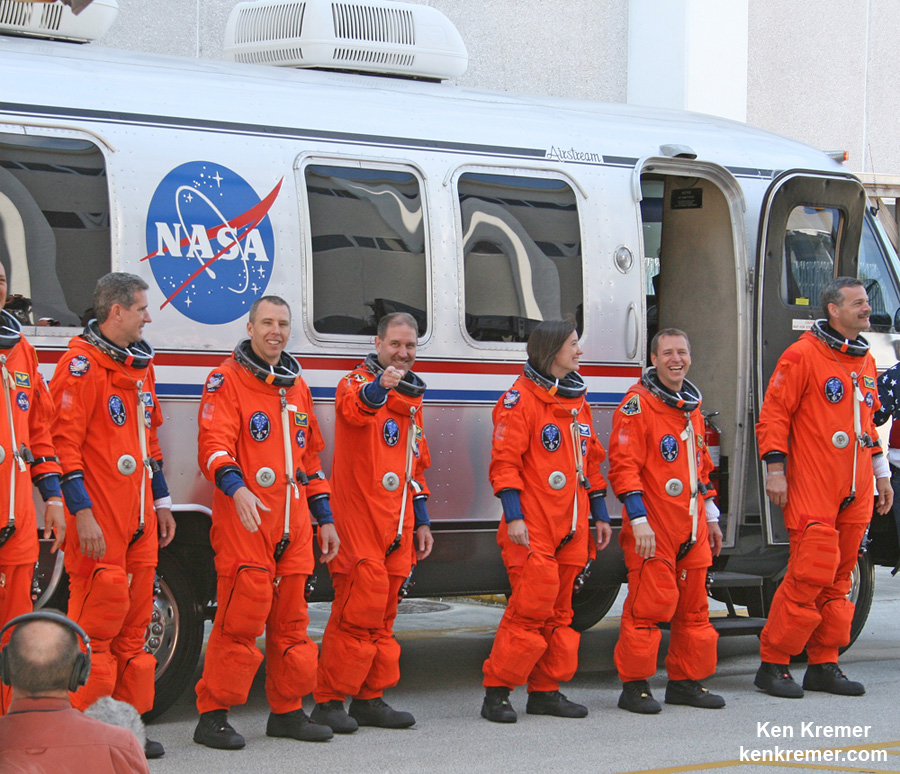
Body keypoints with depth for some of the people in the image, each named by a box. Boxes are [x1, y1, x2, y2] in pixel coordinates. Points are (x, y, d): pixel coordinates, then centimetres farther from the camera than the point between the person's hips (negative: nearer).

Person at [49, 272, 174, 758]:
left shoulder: (140, 364, 18)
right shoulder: (82, 365, -10)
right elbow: (64, 443, -14)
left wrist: (161, 501, 22)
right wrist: (82, 512, -19)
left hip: (139, 517, 8)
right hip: (99, 519, -8)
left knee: (133, 621, 10)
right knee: (99, 614, -7)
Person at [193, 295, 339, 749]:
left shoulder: (297, 387, 19)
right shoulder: (227, 381, -2)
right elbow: (214, 444, -15)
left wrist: (324, 518, 21)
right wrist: (236, 487, -33)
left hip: (293, 523, 7)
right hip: (244, 519, -7)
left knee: (290, 620, 10)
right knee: (240, 617, -11)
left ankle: (286, 711, 20)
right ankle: (212, 715, -5)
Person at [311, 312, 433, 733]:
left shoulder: (412, 396, 20)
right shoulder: (359, 382, -5)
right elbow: (354, 409, -31)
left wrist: (421, 520, 21)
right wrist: (378, 388, -53)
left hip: (397, 524, 8)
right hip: (359, 518, -8)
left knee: (383, 615, 11)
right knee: (358, 610, -10)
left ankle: (370, 699, 18)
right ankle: (329, 701, -3)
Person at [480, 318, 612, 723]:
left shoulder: (578, 401, 18)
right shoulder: (521, 399, -6)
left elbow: (591, 461, 23)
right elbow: (505, 461, -11)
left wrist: (600, 516, 20)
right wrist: (514, 516, -18)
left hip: (571, 527, 8)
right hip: (532, 528, -8)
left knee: (560, 610, 9)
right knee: (531, 606, -12)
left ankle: (545, 690, 16)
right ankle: (496, 692, -5)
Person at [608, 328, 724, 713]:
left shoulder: (691, 406, 18)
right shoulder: (637, 404, -7)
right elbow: (623, 466, -14)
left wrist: (711, 518, 24)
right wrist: (638, 519, -20)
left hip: (691, 528, 8)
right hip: (653, 528, -8)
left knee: (693, 606, 11)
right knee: (649, 604, -9)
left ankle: (686, 681, 20)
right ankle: (634, 686, -1)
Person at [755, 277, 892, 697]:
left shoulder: (865, 362, 17)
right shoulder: (803, 355, -6)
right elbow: (773, 414, -8)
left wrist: (881, 474, 23)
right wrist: (775, 469, -13)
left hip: (855, 492, 7)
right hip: (811, 489, -7)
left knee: (838, 579, 8)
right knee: (811, 572, -12)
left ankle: (823, 665, 15)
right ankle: (772, 664, -3)